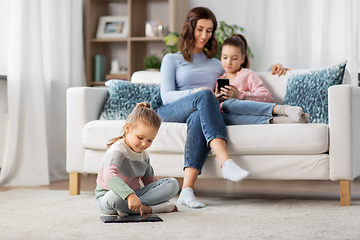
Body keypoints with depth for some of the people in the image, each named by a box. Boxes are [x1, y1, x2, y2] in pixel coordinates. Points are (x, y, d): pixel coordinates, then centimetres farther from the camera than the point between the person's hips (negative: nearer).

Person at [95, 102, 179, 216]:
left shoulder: (144, 155, 10)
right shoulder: (118, 150, -18)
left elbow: (150, 182, 22)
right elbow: (109, 176, -37)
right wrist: (130, 195, -50)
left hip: (133, 195, 8)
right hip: (107, 197, -7)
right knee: (115, 196, -45)